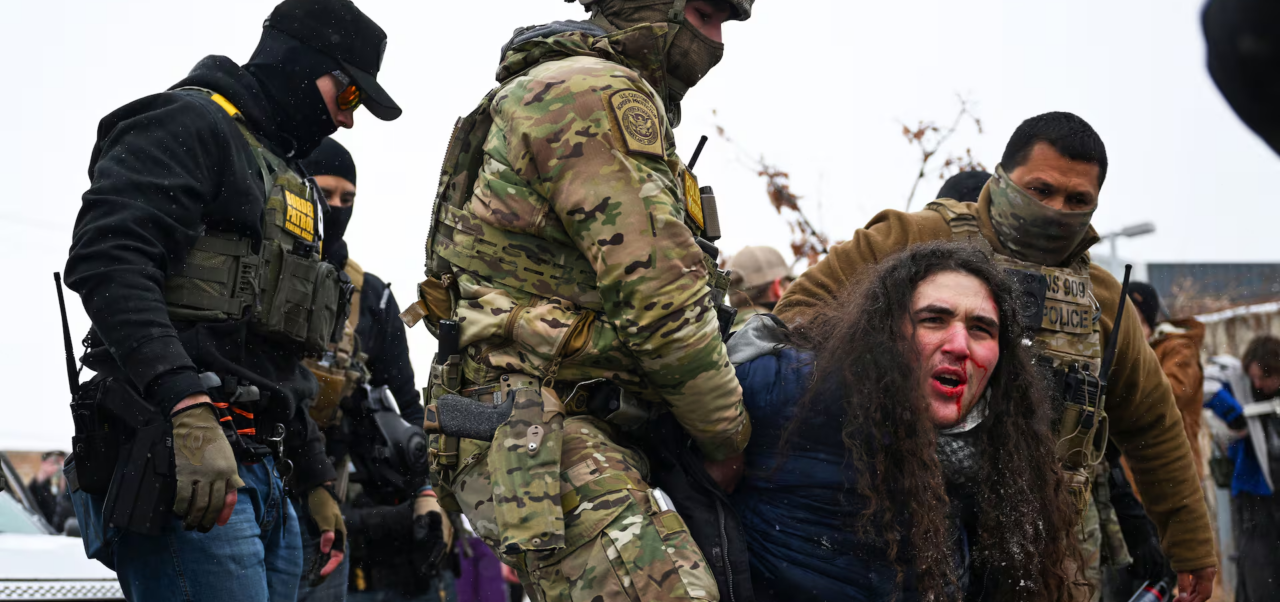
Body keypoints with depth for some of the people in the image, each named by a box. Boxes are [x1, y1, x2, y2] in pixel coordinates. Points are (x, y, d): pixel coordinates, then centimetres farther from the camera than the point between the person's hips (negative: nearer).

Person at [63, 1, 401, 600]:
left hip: (263, 478, 10)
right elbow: (106, 259, -20)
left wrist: (316, 481, 29)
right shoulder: (189, 124, -2)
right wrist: (189, 410, -29)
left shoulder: (281, 181, 29)